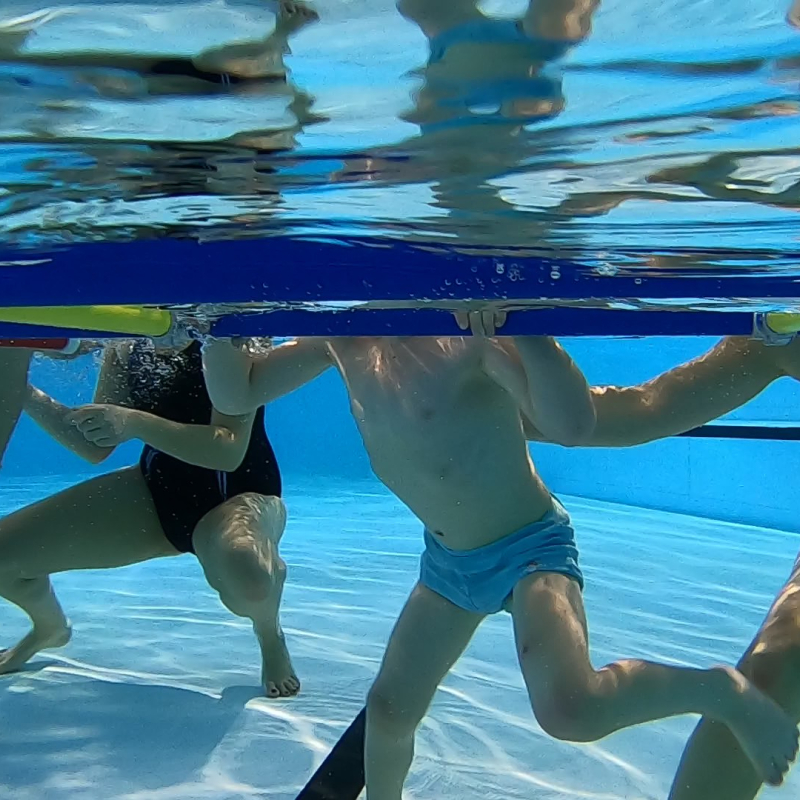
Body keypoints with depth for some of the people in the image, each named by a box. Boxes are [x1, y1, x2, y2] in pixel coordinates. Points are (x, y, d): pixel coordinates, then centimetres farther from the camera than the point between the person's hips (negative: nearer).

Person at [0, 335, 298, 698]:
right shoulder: (128, 345, -1)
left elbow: (229, 451, -27)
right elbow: (95, 447, 4)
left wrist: (134, 423, -37)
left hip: (241, 495, -6)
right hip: (156, 490, 6)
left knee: (244, 577, -43)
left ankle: (270, 636, -4)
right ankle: (50, 627, 35)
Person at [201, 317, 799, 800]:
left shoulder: (470, 330, -27)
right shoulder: (343, 342, -6)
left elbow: (573, 424, -39)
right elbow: (234, 394, -2)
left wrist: (518, 323, -46)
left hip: (531, 547, -6)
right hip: (448, 559, 7)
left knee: (568, 709, -28)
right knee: (388, 709, 13)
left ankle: (720, 690, -1)